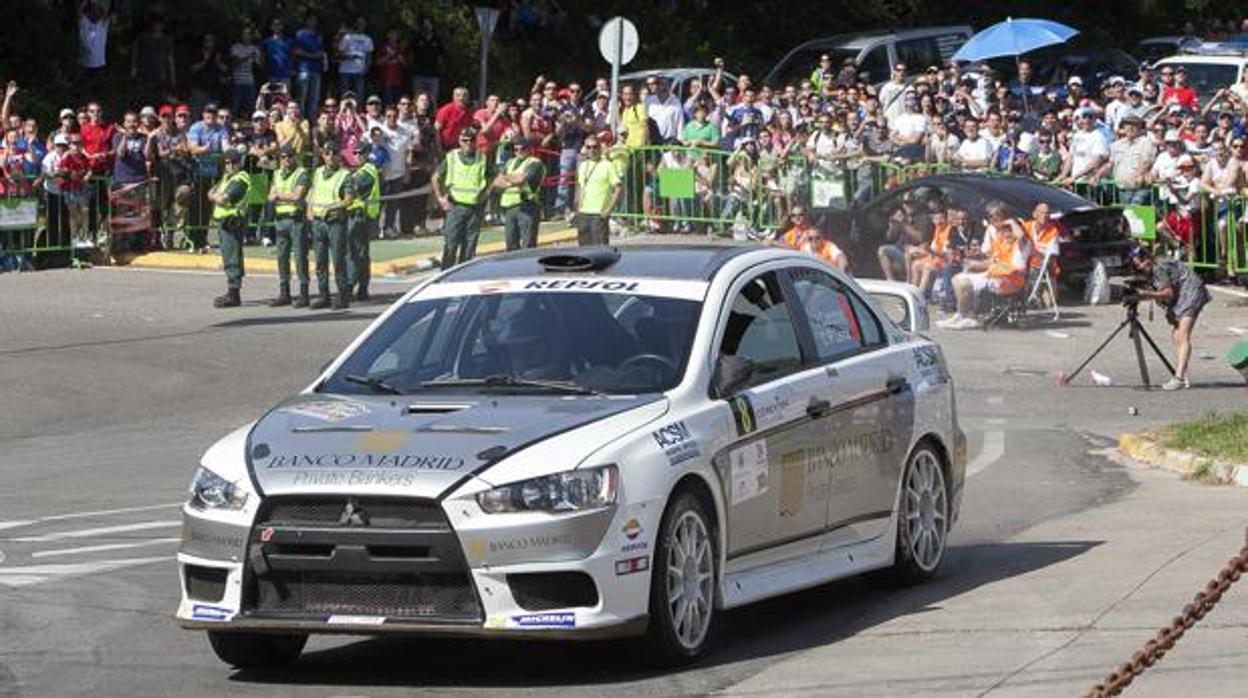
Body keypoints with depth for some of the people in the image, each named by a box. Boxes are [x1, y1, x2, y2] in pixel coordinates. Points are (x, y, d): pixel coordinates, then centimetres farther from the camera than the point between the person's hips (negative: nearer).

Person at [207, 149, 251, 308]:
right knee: (228, 259, 15)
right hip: (223, 222, 10)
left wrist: (214, 196, 0)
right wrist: (216, 196, -4)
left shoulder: (240, 180, -13)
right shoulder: (227, 177, 19)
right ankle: (231, 293, 21)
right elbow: (212, 193, 19)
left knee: (231, 259, -11)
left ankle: (233, 295, -12)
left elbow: (222, 199, -21)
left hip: (232, 222, -10)